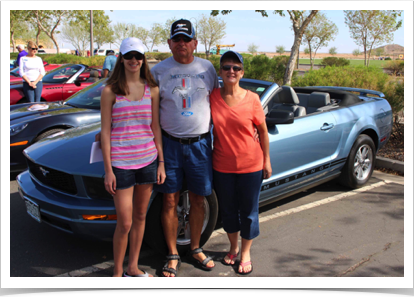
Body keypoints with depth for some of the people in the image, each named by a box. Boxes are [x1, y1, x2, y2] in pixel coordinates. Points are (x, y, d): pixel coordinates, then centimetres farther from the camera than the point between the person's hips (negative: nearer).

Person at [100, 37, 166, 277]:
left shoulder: (152, 90, 6)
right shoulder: (110, 91, -3)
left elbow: (156, 128, 8)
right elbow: (105, 131, -4)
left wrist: (161, 162, 4)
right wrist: (108, 170, -8)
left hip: (148, 160, 4)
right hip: (121, 163, -3)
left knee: (140, 216, 13)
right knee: (124, 223, 0)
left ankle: (133, 267, 29)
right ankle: (117, 272, 20)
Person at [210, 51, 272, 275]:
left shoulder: (252, 99, -7)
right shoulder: (212, 97, -4)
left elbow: (263, 131, 1)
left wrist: (266, 160, 1)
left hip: (250, 165, -1)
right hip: (222, 166, 2)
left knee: (248, 212, 10)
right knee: (228, 211, 16)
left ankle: (245, 253, 30)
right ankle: (233, 248, 40)